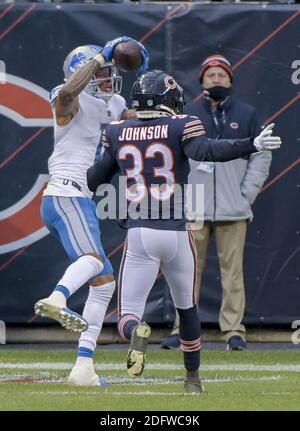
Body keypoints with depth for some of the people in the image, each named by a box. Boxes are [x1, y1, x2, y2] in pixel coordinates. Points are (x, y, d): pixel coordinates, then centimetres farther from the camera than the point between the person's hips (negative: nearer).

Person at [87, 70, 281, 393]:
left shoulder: (118, 133, 5)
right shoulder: (180, 126, -4)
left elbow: (95, 179, 13)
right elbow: (203, 150, -24)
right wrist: (253, 145, -29)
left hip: (139, 234, 0)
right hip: (177, 233, 0)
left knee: (128, 314, 2)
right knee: (186, 307, 23)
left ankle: (136, 332, -34)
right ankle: (192, 378, 32)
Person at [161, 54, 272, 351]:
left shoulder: (246, 114, 9)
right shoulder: (187, 114, 8)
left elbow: (262, 156, 9)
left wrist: (248, 194, 0)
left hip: (233, 211, 0)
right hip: (194, 210, 0)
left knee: (232, 270, -2)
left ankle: (233, 331, 1)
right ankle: (182, 330, 3)